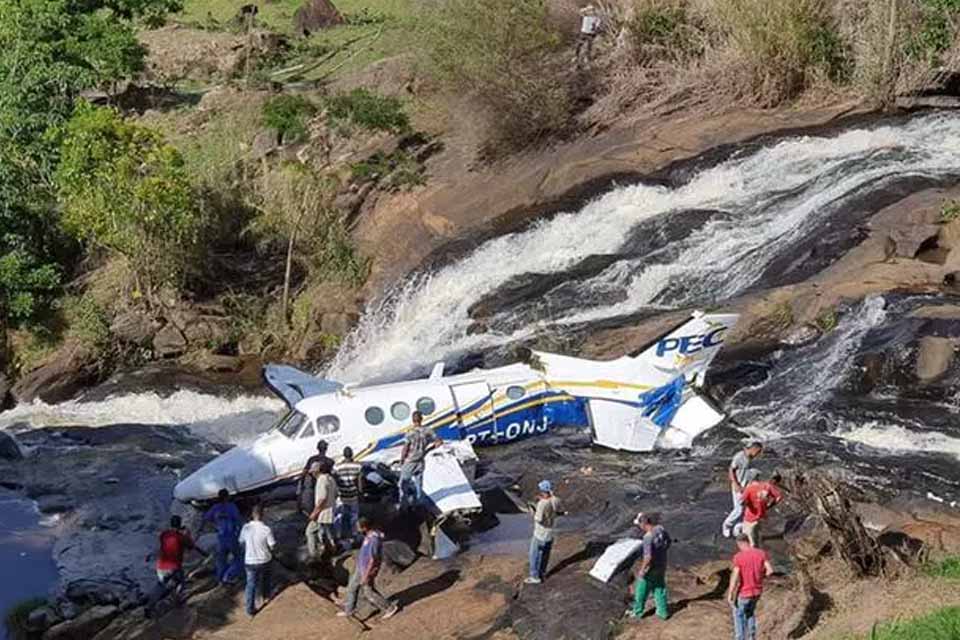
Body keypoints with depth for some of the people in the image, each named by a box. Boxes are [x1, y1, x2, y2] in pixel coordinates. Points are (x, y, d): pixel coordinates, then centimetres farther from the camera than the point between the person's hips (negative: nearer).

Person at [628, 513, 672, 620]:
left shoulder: (648, 537, -32)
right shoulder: (660, 529, -9)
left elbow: (648, 557, -31)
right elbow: (669, 541, 8)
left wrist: (642, 570, -19)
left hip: (651, 567, -7)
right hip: (662, 565, 7)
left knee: (641, 590, 15)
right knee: (660, 588, 22)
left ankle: (638, 612, 32)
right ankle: (663, 612, 31)